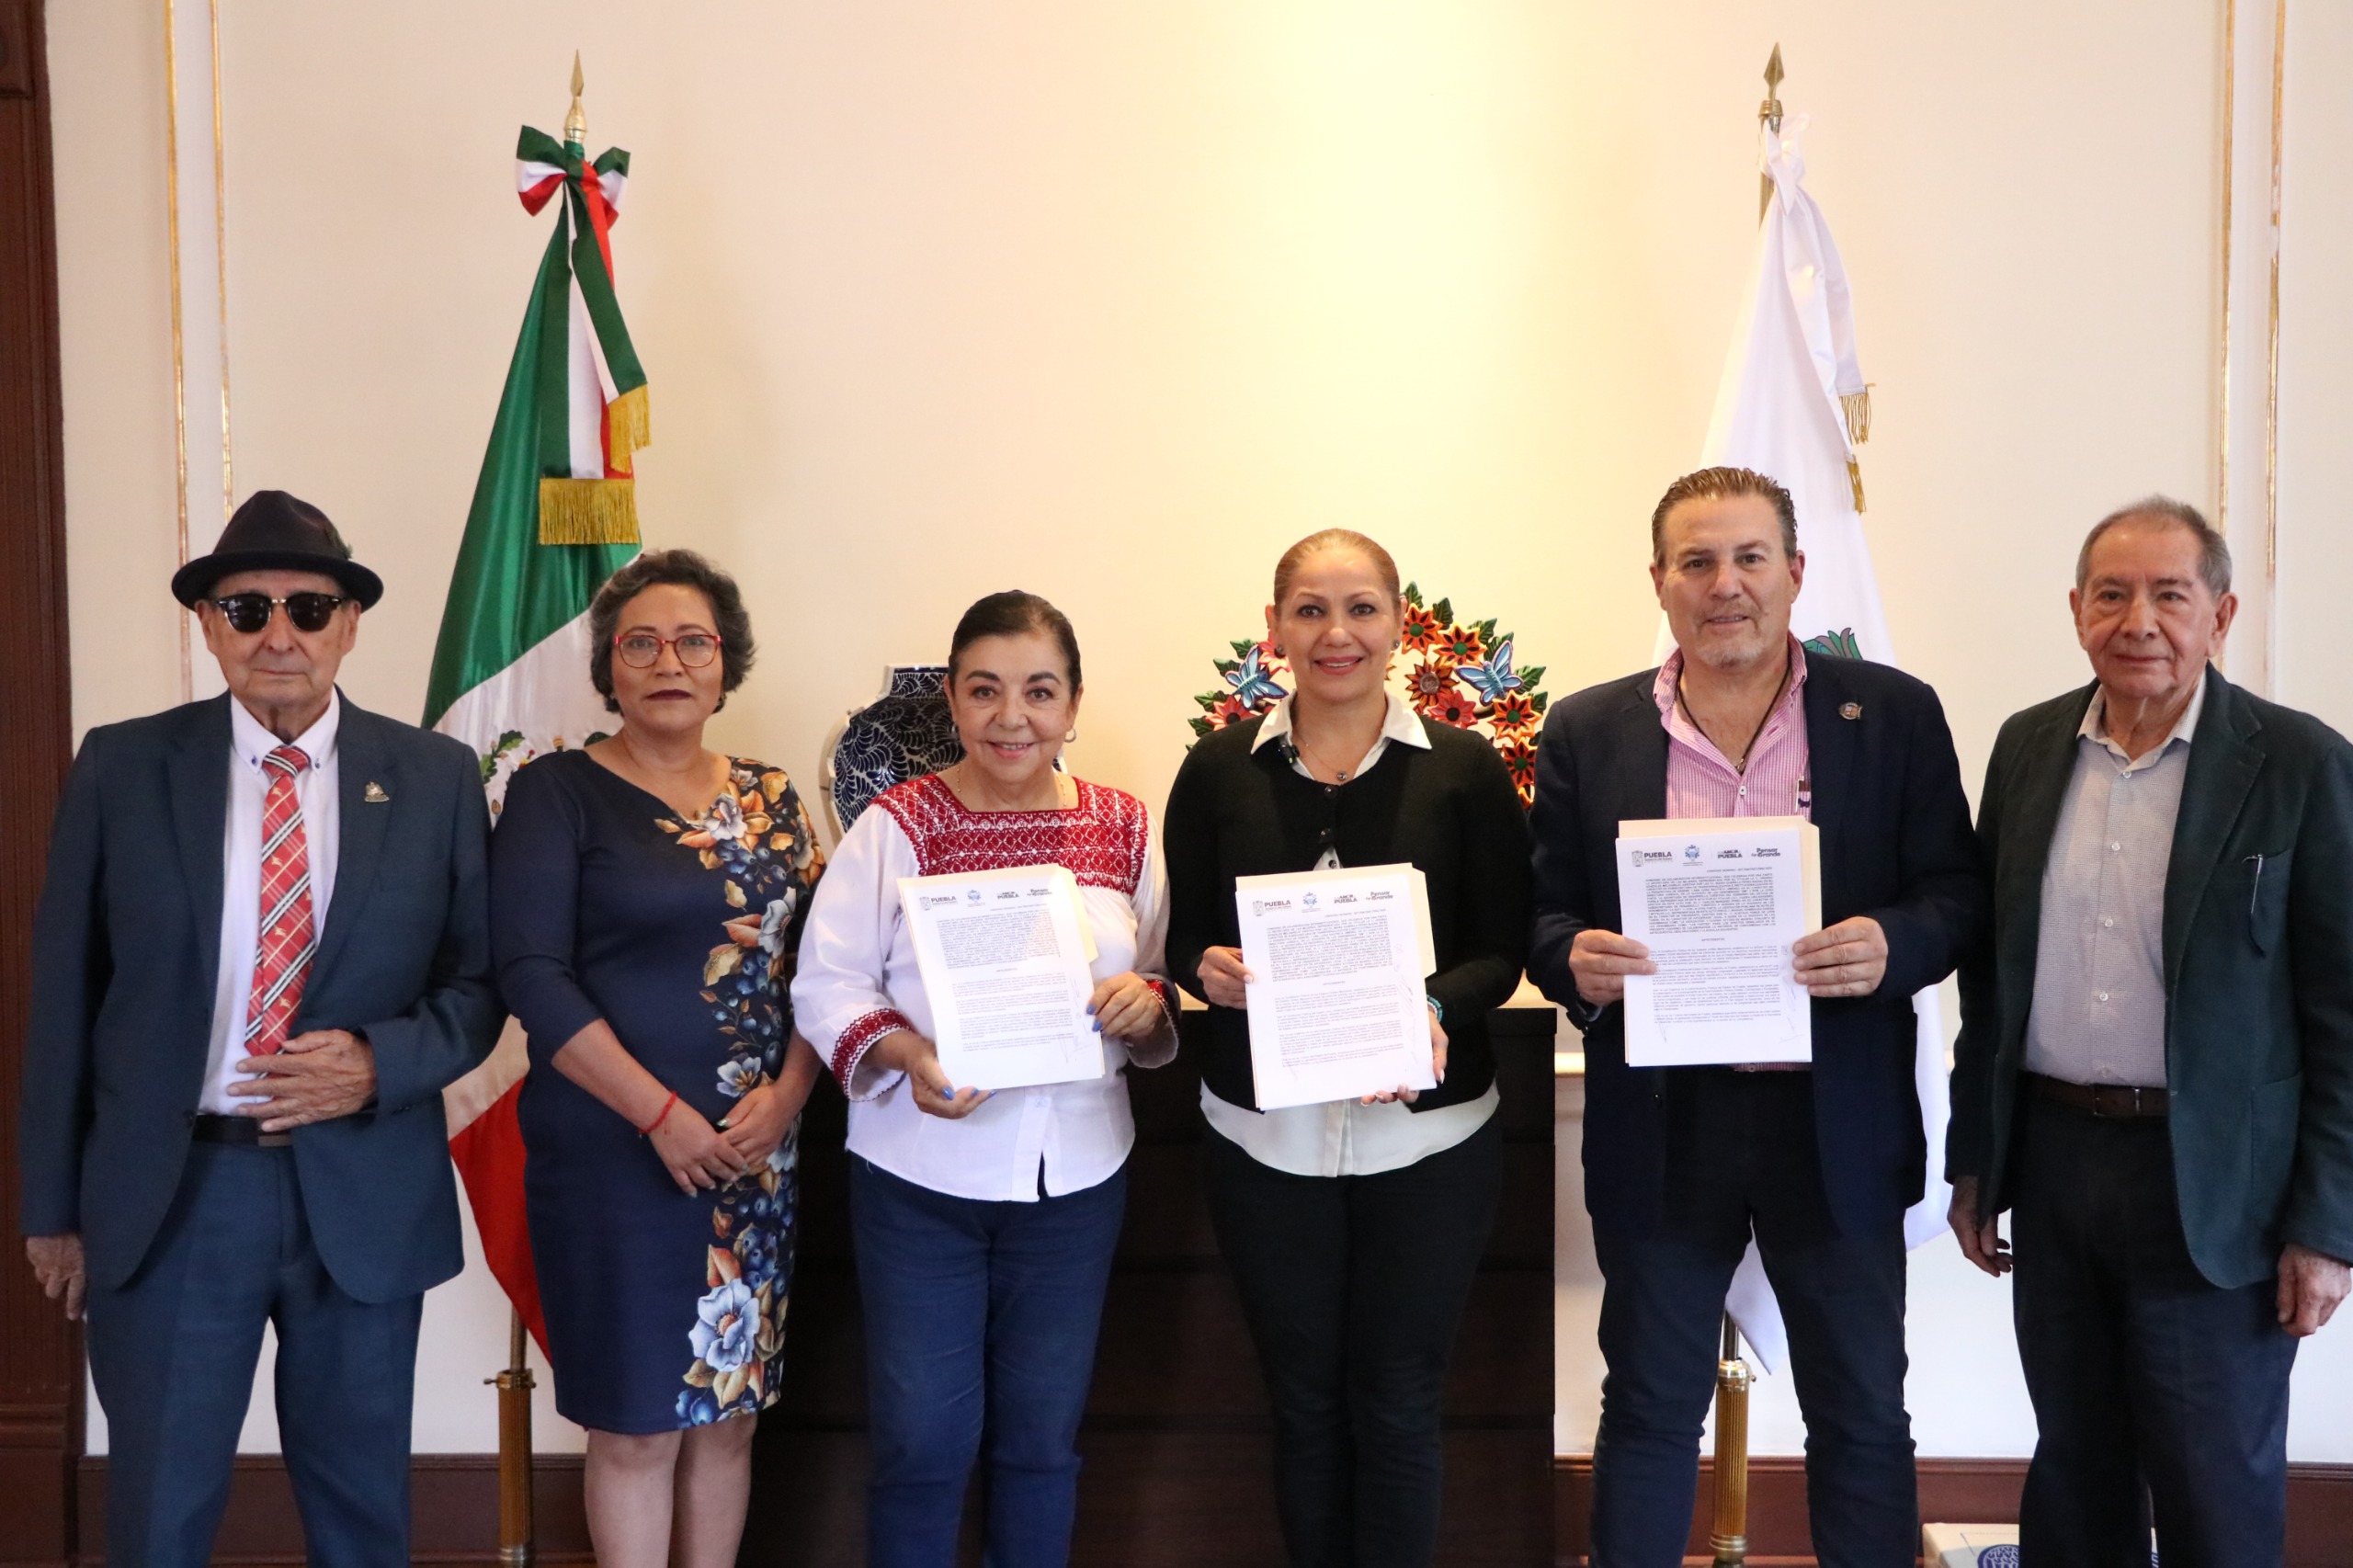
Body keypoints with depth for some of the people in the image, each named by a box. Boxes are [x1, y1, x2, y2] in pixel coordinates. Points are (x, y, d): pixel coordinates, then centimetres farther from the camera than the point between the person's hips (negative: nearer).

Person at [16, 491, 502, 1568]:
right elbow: (64, 991, 2)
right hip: (166, 1194, 0)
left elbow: (478, 982, 3)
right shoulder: (120, 768, 0)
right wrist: (54, 1202, 3)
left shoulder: (435, 779, -1)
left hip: (365, 1195, 1)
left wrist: (379, 1062, -17)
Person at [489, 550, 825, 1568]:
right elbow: (532, 975, -11)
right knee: (636, 1424, 2)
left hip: (757, 1151, 4)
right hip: (614, 1151, -4)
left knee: (730, 1408, 11)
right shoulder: (557, 793, -3)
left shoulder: (769, 799, 10)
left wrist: (785, 1094, -9)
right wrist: (662, 1116, -16)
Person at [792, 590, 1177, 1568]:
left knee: (1043, 1435, 16)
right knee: (923, 1439, 7)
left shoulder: (1125, 829, 2)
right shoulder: (897, 826, -7)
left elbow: (1168, 986, 8)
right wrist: (905, 1054, -25)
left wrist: (1147, 1003, -14)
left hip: (1076, 1179, 3)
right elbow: (826, 984, -7)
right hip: (919, 1179, -2)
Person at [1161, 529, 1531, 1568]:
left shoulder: (1463, 769, -3)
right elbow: (1186, 940, 5)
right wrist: (1207, 970, -17)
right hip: (1264, 1135, 1)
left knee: (1397, 1403, 9)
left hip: (1426, 1133, -1)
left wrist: (1439, 1008, -21)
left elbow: (1504, 947, -2)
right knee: (1303, 1399, 14)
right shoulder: (1220, 770, 1)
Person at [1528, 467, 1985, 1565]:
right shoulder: (1587, 732, 2)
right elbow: (1545, 913, 4)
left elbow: (1957, 894, 0)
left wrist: (1892, 944, -22)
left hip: (1837, 1126, 0)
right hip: (1659, 1125, 1)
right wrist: (1575, 960, -19)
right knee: (1649, 1411, 14)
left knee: (1863, 1415, 14)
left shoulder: (1894, 715, 1)